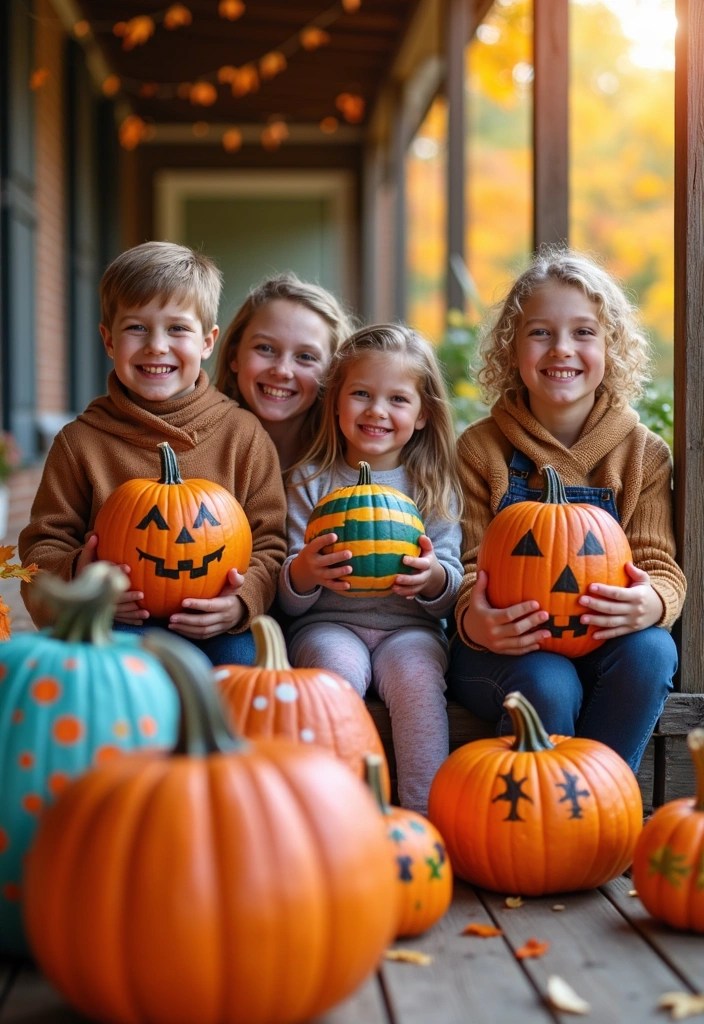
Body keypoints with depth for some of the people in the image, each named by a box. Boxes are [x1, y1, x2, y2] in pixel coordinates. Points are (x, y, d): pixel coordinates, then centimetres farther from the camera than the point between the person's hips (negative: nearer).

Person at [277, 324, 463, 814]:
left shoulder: (436, 487, 9)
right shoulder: (310, 482, 7)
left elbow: (451, 595, 4)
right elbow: (289, 600, 3)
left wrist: (434, 578, -20)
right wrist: (303, 572, -21)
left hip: (409, 626, 1)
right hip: (328, 624, 0)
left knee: (416, 674, -31)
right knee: (339, 667, -33)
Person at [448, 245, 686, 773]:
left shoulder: (644, 453, 5)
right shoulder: (481, 448, 1)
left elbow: (661, 566, -2)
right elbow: (471, 564, -2)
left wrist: (652, 602, -28)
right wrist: (474, 620, -28)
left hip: (603, 642, 2)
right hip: (507, 645, -2)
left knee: (651, 650, -30)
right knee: (547, 685, -34)